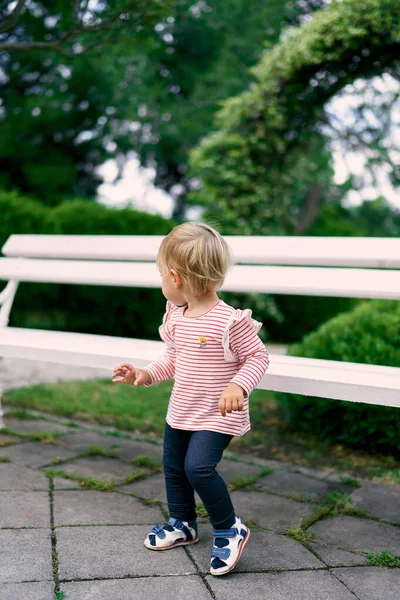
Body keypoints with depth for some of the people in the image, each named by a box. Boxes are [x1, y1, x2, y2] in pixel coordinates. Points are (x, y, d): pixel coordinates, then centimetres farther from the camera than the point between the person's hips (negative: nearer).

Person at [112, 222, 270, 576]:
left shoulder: (230, 321, -23)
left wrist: (239, 386, -31)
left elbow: (258, 357, -17)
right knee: (173, 466, 16)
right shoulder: (175, 317, 1)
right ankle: (182, 524, 38)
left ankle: (230, 529, 2)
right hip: (181, 411, 8)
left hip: (217, 415, -8)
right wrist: (148, 374, 6)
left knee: (198, 467, -20)